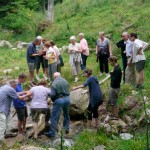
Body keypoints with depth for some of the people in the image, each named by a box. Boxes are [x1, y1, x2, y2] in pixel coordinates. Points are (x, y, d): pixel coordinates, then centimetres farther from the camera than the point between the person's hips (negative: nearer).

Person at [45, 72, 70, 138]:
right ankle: (67, 129, 35)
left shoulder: (54, 83, -11)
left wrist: (53, 100, 5)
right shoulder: (65, 81, 3)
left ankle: (52, 133, 5)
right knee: (66, 115, 26)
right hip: (67, 98, 5)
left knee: (54, 117, 2)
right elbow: (67, 91, 4)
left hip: (59, 100, -5)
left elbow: (52, 95, -14)